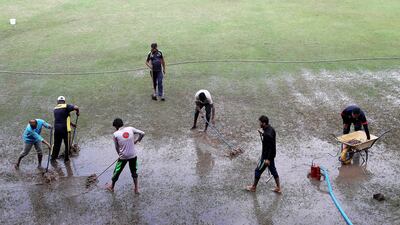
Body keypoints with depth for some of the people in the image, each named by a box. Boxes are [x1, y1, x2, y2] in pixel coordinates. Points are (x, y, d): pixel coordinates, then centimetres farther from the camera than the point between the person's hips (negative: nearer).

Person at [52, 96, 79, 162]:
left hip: (56, 129, 5)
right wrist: (77, 113, -1)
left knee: (56, 143, 19)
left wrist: (72, 124, 23)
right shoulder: (66, 106, -7)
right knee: (67, 144, 10)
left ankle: (53, 156, 30)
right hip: (65, 129, -5)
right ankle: (66, 158, 17)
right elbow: (76, 107, -22)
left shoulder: (55, 109, 12)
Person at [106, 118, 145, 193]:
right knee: (134, 172, 22)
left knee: (117, 172, 19)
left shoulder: (116, 134, -11)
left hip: (123, 157, -2)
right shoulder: (130, 129, -8)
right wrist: (137, 141, 11)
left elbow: (117, 147, -1)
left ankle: (111, 187, 39)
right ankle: (136, 189, 29)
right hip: (133, 155, 2)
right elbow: (142, 133, -5)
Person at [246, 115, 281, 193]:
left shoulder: (268, 134, -31)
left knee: (258, 171, 9)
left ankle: (253, 187, 27)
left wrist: (268, 159, -23)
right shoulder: (270, 129, -2)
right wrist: (262, 133, 3)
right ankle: (278, 188, 29)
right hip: (271, 155, 9)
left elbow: (271, 147, -27)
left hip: (266, 156, -9)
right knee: (273, 170, 20)